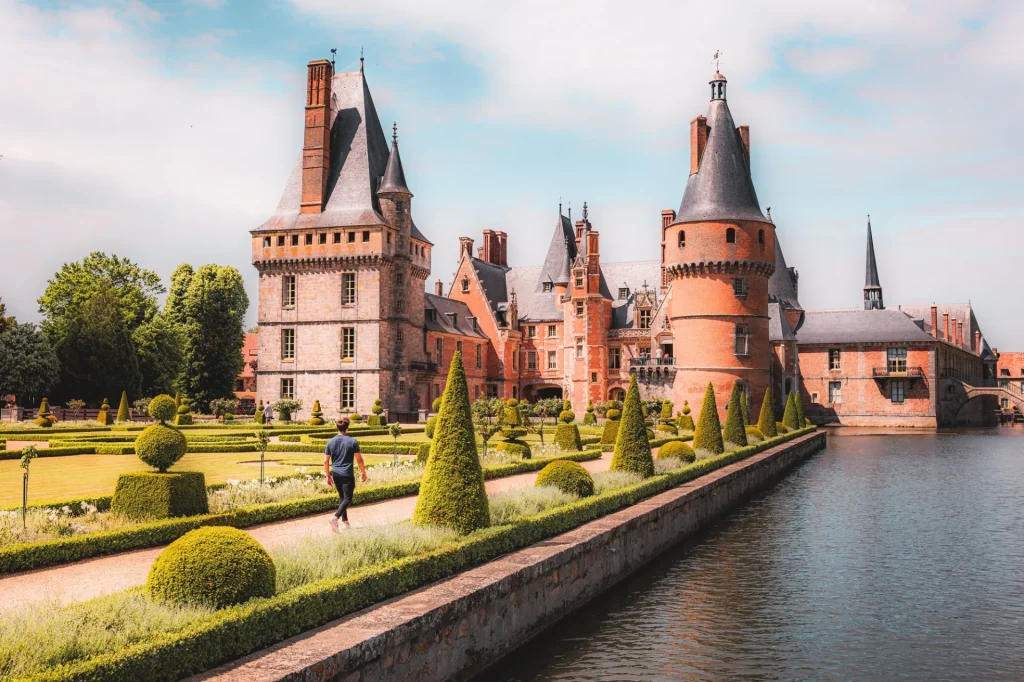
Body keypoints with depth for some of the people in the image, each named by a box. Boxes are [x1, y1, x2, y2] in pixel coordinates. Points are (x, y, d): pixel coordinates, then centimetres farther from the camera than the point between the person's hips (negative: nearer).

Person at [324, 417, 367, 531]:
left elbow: (326, 461, 3)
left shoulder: (330, 442, 3)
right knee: (347, 498, -2)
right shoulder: (353, 442, -7)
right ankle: (335, 517, -24)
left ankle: (345, 522, 20)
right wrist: (364, 473, 7)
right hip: (347, 474, -5)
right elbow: (359, 459, -5)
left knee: (341, 497, 18)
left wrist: (328, 475, 14)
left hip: (335, 474, 5)